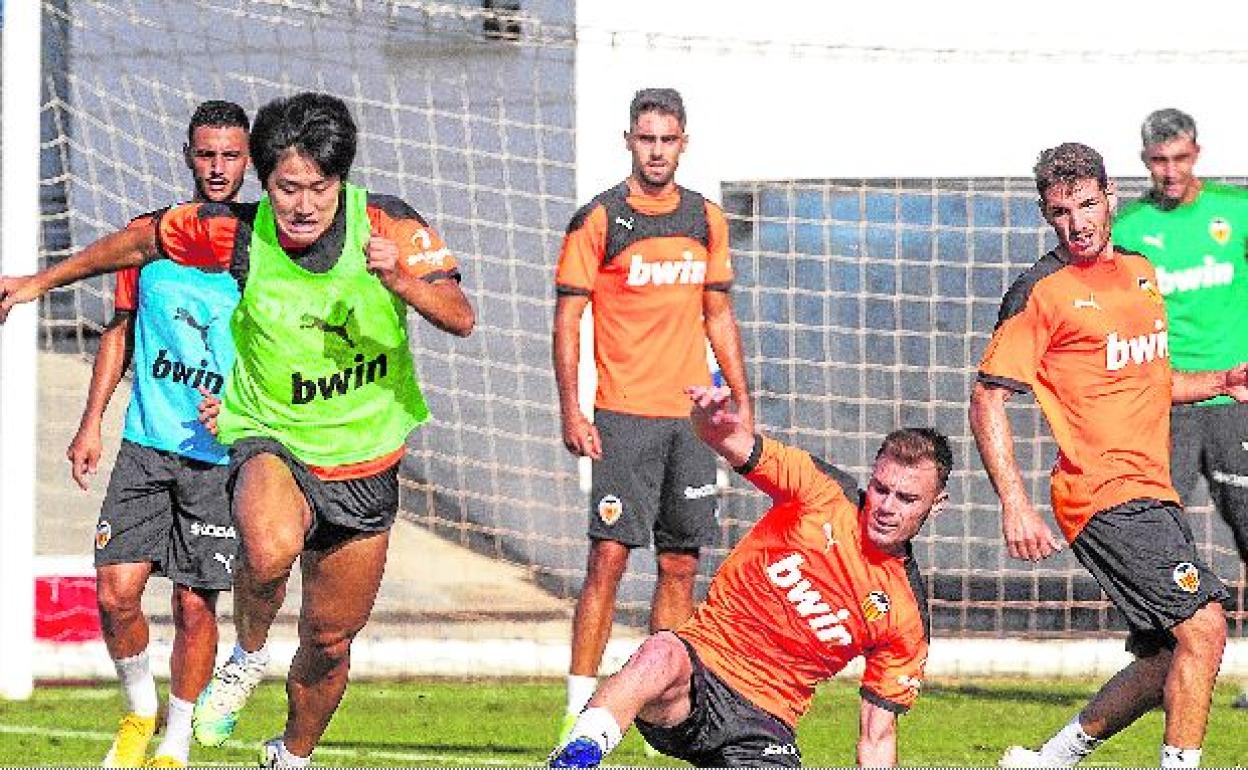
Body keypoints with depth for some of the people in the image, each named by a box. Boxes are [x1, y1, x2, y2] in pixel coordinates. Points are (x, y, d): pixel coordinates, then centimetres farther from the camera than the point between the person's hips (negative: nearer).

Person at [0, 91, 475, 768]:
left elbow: (461, 318, -20)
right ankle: (247, 655, -6)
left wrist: (402, 281, -41)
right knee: (270, 546, -37)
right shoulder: (234, 236, -13)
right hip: (270, 439, -2)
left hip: (363, 464, 2)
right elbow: (142, 241, 5)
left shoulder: (386, 225, -14)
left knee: (330, 640, 12)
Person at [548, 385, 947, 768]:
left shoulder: (908, 616, 4)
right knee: (662, 655, -38)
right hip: (701, 663, -3)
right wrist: (714, 421, -39)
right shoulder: (824, 493, 0)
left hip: (766, 724, 3)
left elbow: (877, 737, 10)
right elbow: (736, 444, -15)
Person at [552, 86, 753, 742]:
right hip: (624, 416, -5)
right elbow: (567, 318, -4)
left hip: (692, 416, 5)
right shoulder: (598, 220, -3)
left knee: (680, 564, 5)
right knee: (609, 555, -10)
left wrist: (742, 401, 15)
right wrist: (571, 411, -12)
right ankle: (581, 708, -8)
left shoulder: (706, 219, 11)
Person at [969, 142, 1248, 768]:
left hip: (1151, 494, 8)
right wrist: (1014, 504, -20)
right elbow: (987, 398, -10)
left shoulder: (1139, 272, 16)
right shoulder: (1042, 291, -8)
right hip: (1106, 497, -8)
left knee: (1170, 659, 12)